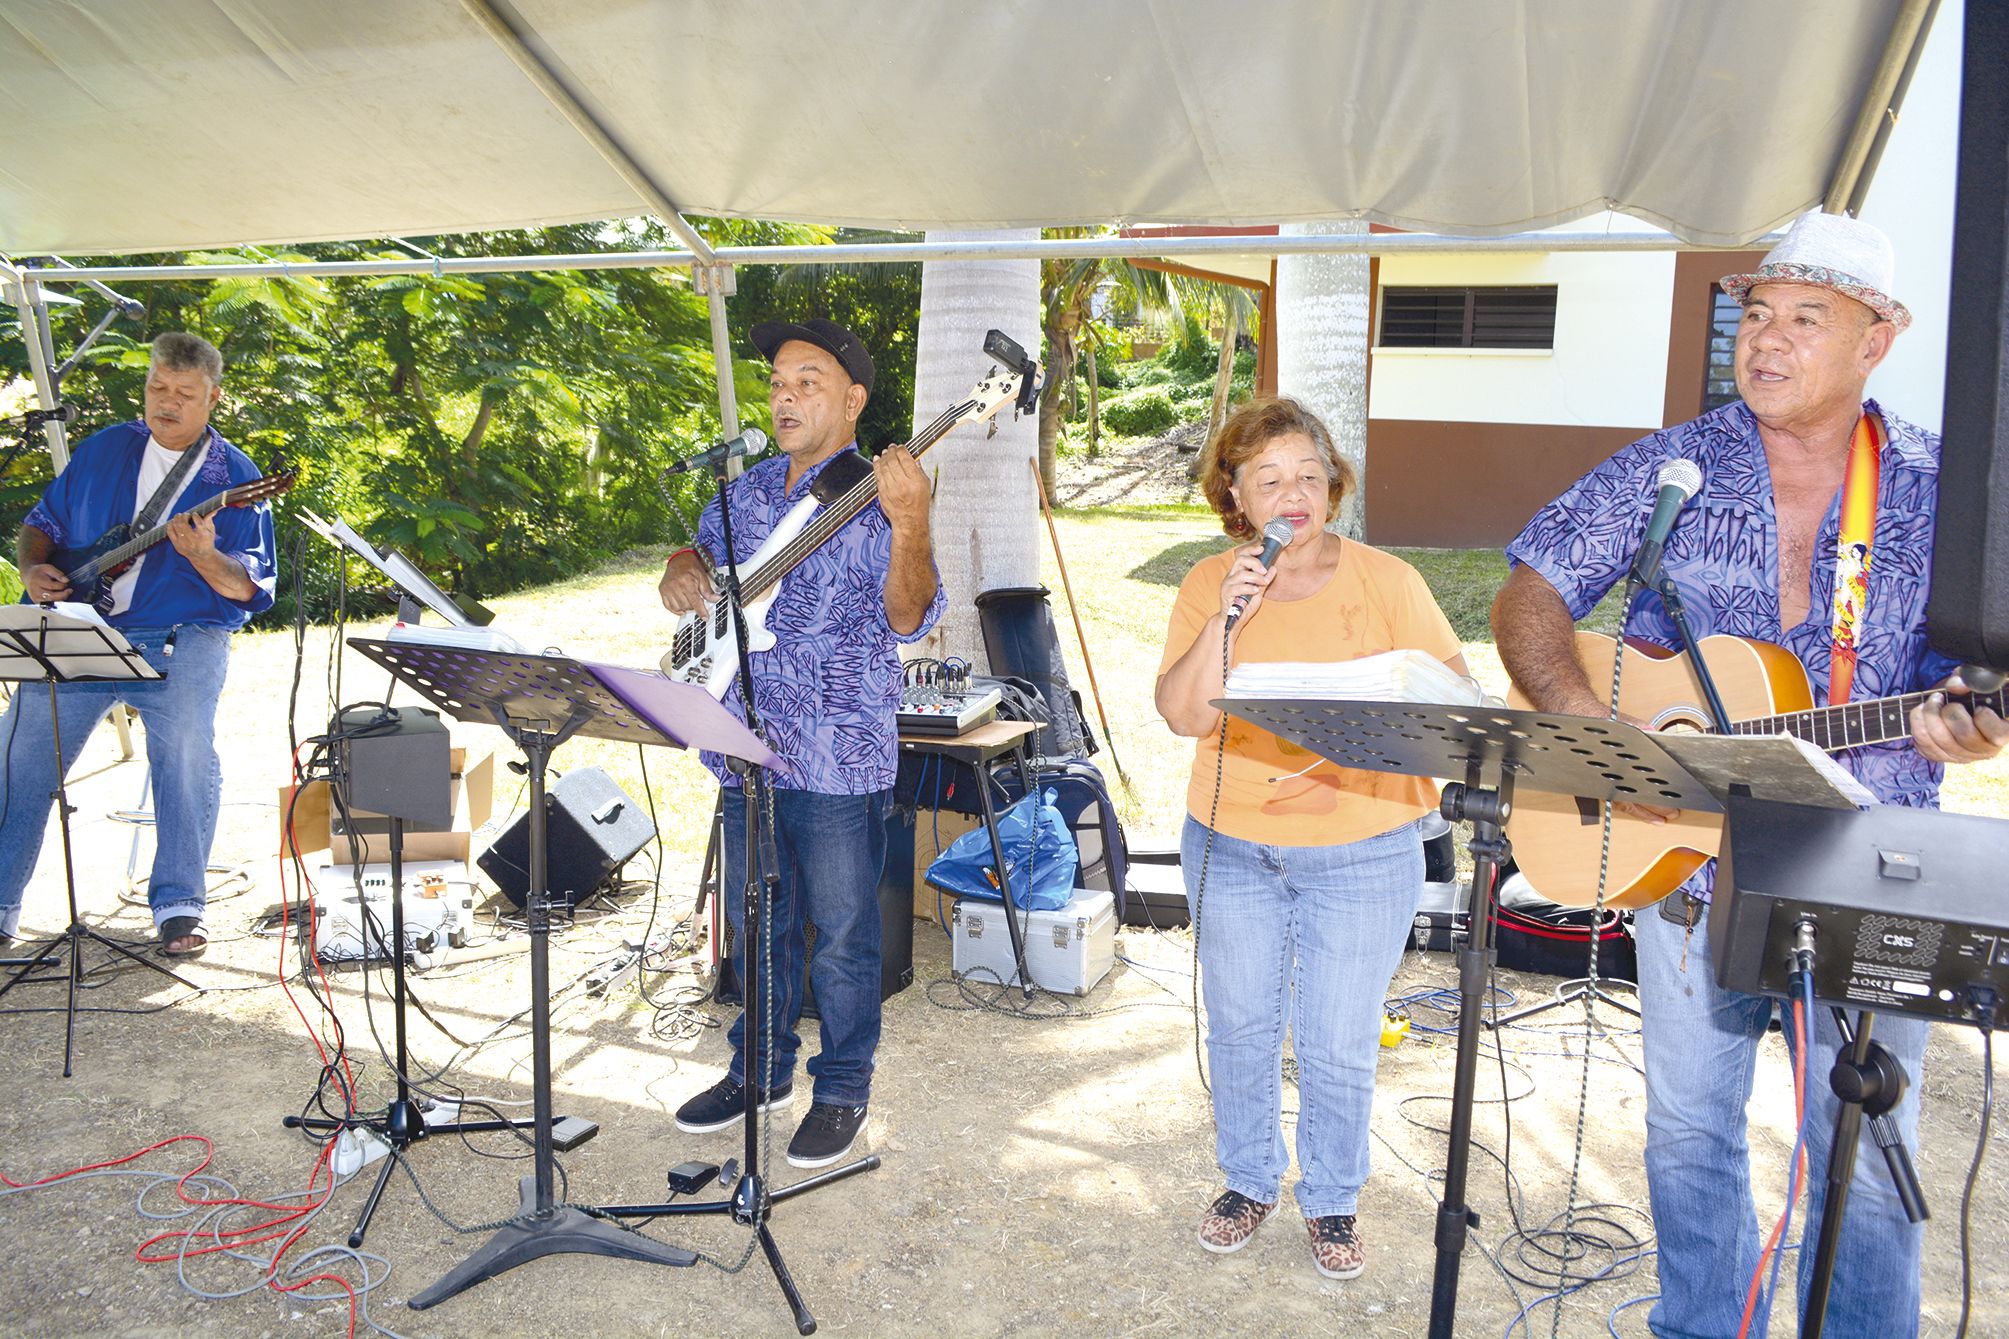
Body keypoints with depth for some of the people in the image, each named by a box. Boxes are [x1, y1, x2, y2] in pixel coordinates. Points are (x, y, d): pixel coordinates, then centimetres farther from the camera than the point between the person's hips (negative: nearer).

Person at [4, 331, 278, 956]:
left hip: (182, 638, -3)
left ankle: (178, 906, -5)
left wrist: (205, 558, -23)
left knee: (186, 756, -18)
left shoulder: (237, 478, 1)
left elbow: (256, 588, -4)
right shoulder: (101, 450, 12)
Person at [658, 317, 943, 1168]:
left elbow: (908, 620, -21)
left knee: (841, 935, 6)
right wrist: (684, 568, 2)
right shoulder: (748, 492, 9)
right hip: (747, 747, 7)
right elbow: (701, 550, 26)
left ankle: (843, 1090, 24)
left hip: (838, 761, -6)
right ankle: (762, 1069, 37)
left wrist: (910, 528, -38)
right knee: (754, 923, 19)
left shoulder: (875, 500, -11)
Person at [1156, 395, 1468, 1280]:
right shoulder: (1210, 584, 0)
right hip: (1231, 846, 2)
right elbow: (1182, 715, -9)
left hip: (1363, 853, -2)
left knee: (1338, 1046, 5)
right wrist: (1225, 620, -22)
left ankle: (1332, 1198, 29)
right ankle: (1248, 1181, 37)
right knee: (1239, 1027, 15)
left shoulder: (1386, 581, -5)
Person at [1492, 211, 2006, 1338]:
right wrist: (1593, 729, -19)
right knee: (1691, 1128, 15)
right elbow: (1528, 600, -4)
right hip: (1689, 859, 1)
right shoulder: (1668, 471, -2)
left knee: (1869, 1160, 10)